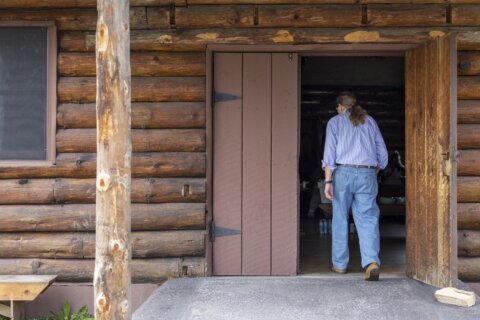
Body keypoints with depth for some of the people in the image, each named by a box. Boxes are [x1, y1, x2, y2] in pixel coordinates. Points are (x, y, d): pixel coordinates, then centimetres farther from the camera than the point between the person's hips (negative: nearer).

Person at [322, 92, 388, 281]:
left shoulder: (335, 122, 7)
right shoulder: (369, 121, 15)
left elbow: (330, 153, -5)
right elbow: (382, 154, 14)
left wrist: (328, 181, -8)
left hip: (343, 173, -1)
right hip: (367, 174, 2)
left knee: (340, 219, 11)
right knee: (367, 219, -2)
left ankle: (339, 264, 17)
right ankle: (371, 262, -20)